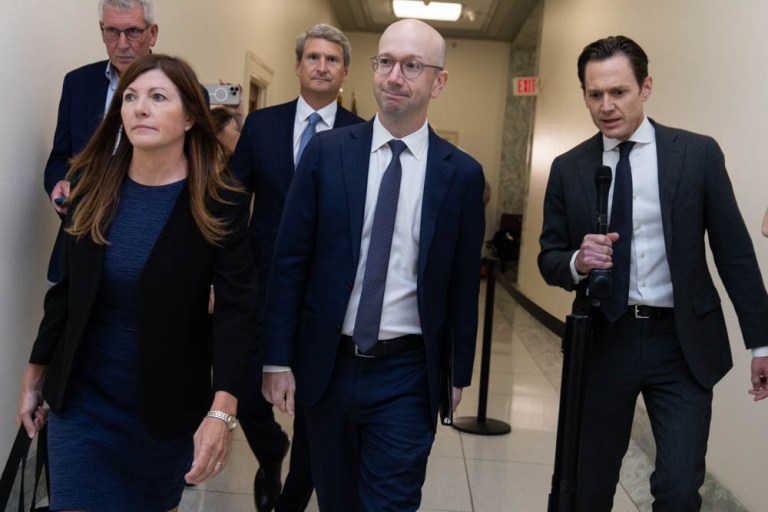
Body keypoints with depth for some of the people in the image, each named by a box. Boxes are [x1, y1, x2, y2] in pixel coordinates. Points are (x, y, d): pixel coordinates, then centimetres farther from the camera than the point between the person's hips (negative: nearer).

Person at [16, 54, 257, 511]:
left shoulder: (220, 200, -13)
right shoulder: (90, 185, -2)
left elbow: (236, 306, -18)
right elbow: (66, 289, 6)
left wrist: (222, 411, -27)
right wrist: (35, 374, 10)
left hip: (170, 401, -2)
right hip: (80, 398, 2)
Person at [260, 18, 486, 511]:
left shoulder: (462, 173, -3)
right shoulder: (327, 151, -2)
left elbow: (464, 282, 2)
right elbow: (289, 259, -2)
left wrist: (460, 372, 7)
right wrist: (278, 358, -4)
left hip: (408, 375, -1)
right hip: (327, 364, 2)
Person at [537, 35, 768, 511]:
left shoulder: (698, 153, -3)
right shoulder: (568, 168, 2)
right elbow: (549, 259, 6)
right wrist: (577, 262, -17)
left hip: (683, 343, -1)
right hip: (603, 341, 2)